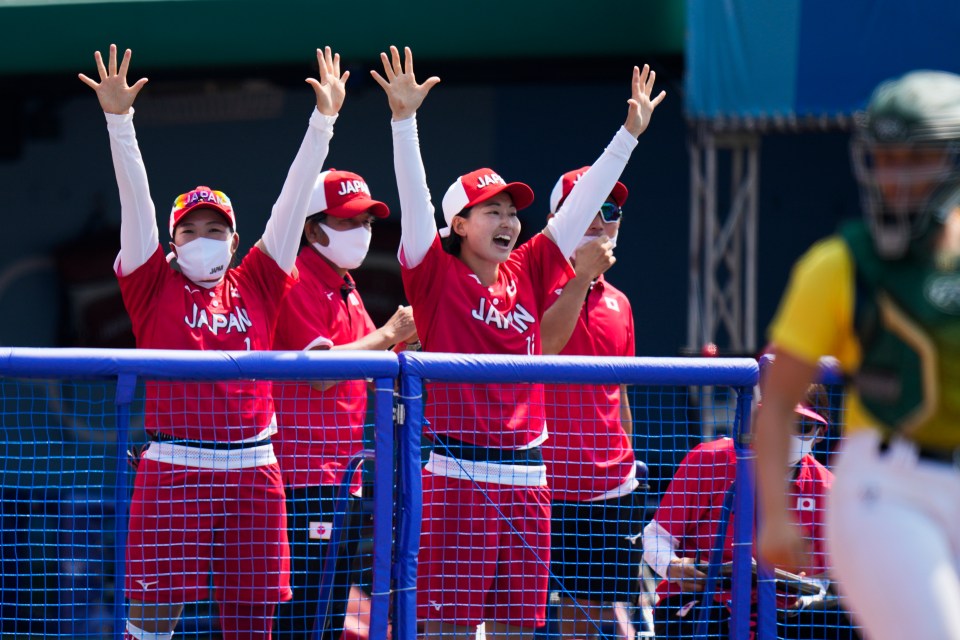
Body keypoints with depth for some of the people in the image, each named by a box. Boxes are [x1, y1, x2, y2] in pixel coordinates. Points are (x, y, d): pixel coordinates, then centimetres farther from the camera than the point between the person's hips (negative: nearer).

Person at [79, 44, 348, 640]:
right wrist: (120, 120, -10)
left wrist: (324, 120, 7)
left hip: (252, 475, 3)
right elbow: (136, 201, -2)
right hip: (172, 473, -3)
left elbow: (293, 201, 10)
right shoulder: (156, 290, 6)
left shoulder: (256, 288, 12)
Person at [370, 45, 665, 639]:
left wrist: (630, 134, 16)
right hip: (457, 477, -5)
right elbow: (415, 197, -11)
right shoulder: (438, 276, 0)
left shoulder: (528, 274, 12)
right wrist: (404, 119, -22)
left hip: (526, 477, 5)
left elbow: (583, 203, 16)